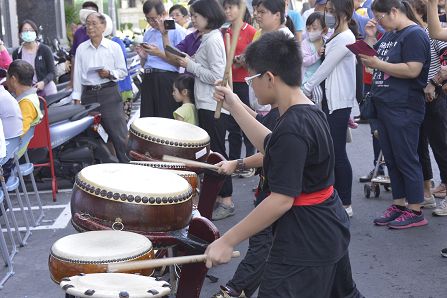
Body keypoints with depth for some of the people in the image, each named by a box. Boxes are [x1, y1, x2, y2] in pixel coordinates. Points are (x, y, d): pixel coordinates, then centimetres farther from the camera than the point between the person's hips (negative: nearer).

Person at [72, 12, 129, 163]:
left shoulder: (114, 47, 1)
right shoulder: (81, 48, 8)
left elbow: (123, 71, 6)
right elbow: (77, 74, 8)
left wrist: (110, 74, -14)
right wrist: (77, 99, 5)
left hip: (109, 93, -3)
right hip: (88, 94, 3)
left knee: (118, 133, -6)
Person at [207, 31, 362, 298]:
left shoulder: (291, 129, -26)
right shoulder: (310, 112, 3)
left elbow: (281, 201, -27)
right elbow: (271, 146, 18)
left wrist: (228, 241, -23)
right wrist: (235, 107, 16)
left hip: (304, 241, -10)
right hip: (329, 229, 10)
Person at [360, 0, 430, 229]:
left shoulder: (414, 35, -11)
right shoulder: (389, 34, 16)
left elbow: (413, 70, -22)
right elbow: (370, 60, 21)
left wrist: (378, 63, -19)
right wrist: (370, 38, 6)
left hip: (404, 109, -9)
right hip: (384, 105, 9)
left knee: (406, 159, -3)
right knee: (391, 159, 12)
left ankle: (415, 212, 5)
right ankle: (398, 205, 22)